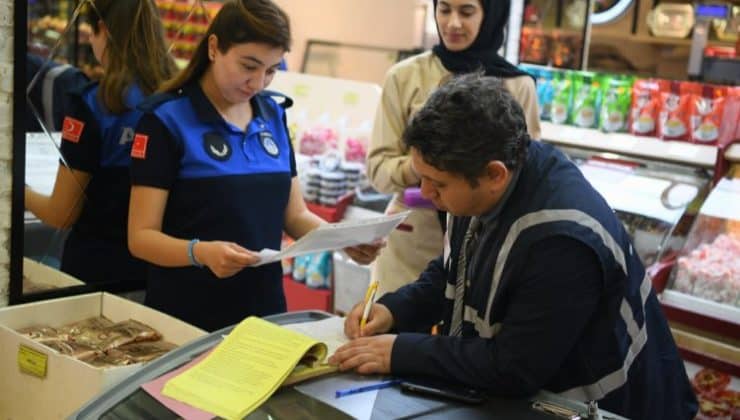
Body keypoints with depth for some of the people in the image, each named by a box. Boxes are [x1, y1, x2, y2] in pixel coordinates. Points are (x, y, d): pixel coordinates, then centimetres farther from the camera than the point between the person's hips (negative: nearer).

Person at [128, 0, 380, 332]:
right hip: (187, 316, -5)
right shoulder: (166, 119, -12)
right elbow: (141, 236, -14)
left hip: (264, 309, 5)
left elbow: (294, 215, 8)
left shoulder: (272, 115, 5)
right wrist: (201, 252, -33)